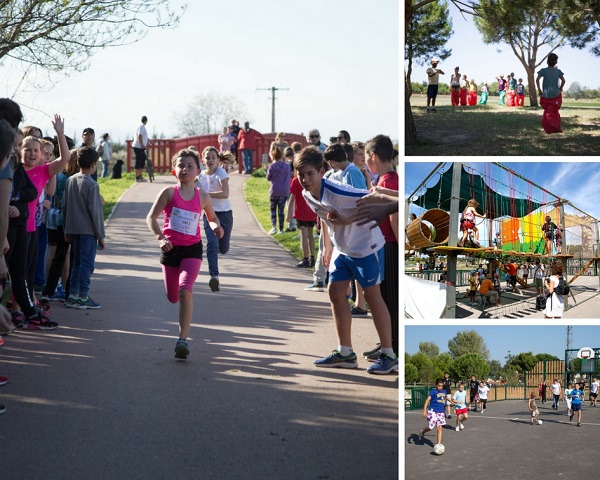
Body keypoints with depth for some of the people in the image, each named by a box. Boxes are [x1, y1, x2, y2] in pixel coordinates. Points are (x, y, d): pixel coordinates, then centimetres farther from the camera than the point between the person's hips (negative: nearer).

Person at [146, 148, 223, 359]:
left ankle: (183, 339, -23)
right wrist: (160, 238, -23)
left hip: (192, 249, -1)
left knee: (185, 291, -22)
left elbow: (212, 217, 19)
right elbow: (151, 218, -6)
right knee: (172, 297, 12)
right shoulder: (169, 193, -4)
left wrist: (216, 227, -5)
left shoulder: (203, 197, 1)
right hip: (170, 248, 1)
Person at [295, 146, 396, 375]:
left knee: (372, 295, -5)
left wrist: (348, 220, -28)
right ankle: (345, 352, 15)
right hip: (342, 249, 8)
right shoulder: (307, 195, -4)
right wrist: (328, 247, 16)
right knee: (335, 291, 5)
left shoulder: (338, 192, -30)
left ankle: (389, 356, 3)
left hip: (367, 246, -8)